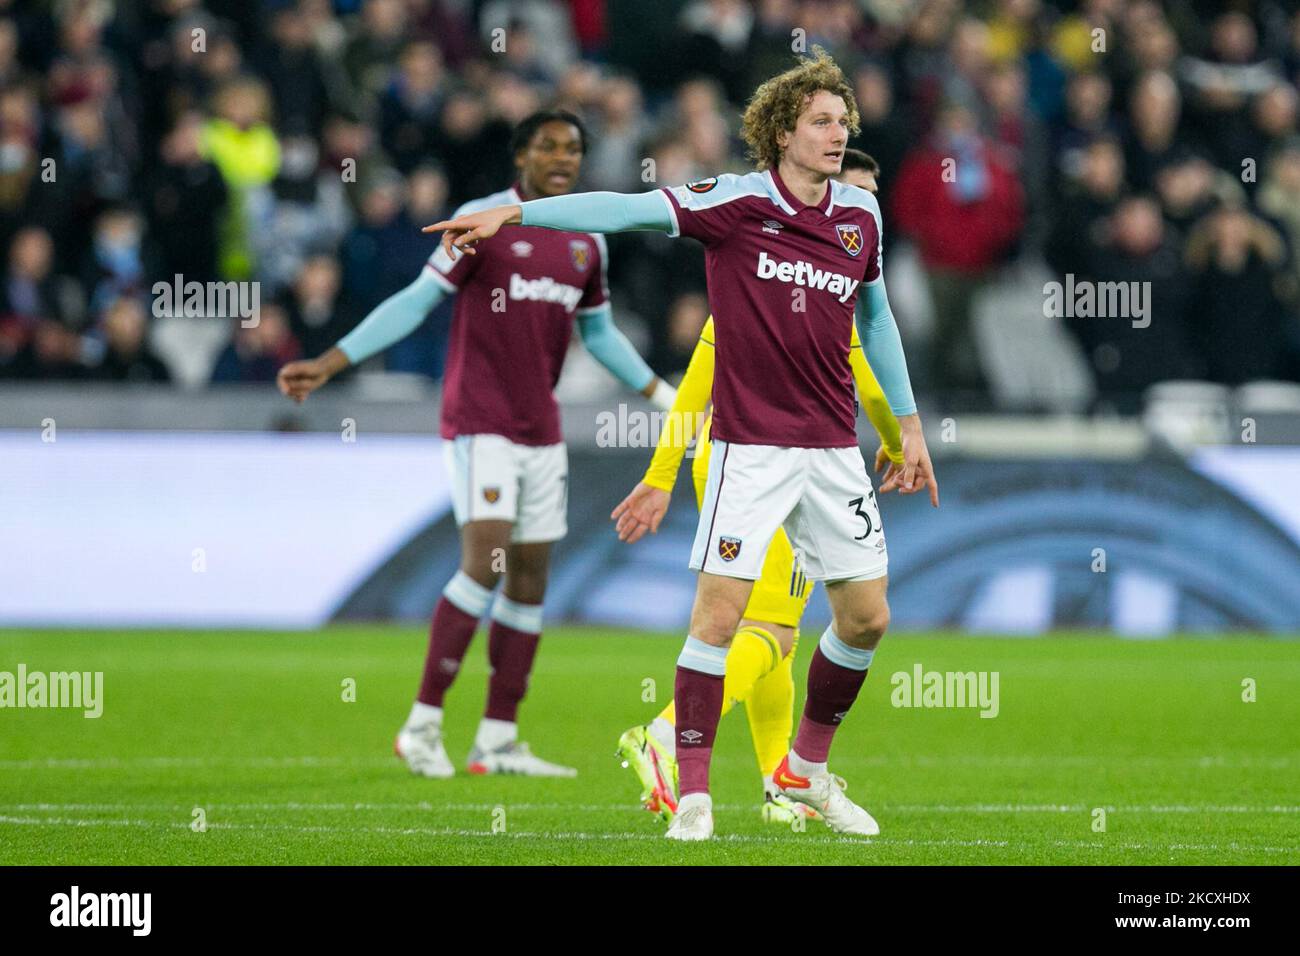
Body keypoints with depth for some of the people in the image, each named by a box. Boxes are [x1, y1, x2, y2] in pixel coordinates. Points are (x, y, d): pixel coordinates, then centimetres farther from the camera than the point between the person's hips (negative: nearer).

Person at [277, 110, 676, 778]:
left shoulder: (586, 242, 10)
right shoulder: (482, 221, -7)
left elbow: (599, 334, 24)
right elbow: (416, 302, -8)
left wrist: (666, 397, 26)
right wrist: (328, 364, -14)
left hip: (541, 432, 6)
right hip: (479, 420, -6)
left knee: (530, 576, 4)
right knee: (486, 562, -18)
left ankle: (498, 741, 9)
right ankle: (422, 724, -11)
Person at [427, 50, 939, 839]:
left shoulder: (861, 214, 7)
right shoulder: (737, 200, -8)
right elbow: (627, 210, -15)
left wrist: (909, 424, 20)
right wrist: (515, 212, -24)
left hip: (833, 447, 5)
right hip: (750, 445, -5)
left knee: (866, 618, 7)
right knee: (719, 612, -11)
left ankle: (806, 769, 28)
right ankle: (692, 796, -4)